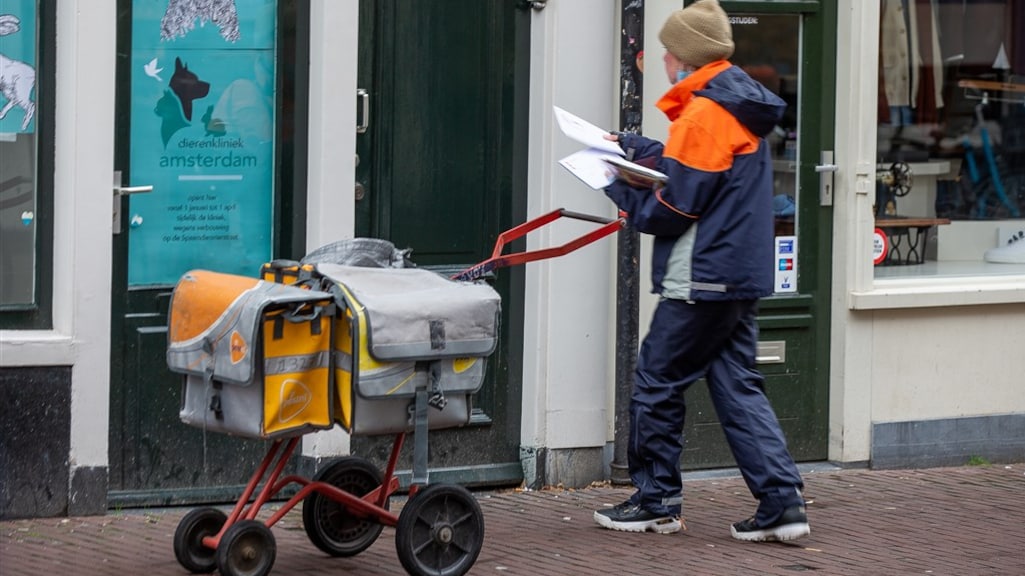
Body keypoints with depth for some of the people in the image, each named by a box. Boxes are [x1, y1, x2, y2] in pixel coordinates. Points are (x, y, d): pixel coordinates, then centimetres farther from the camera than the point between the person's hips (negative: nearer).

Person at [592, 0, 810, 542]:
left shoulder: (703, 116, -18)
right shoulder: (739, 106, 12)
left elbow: (673, 208, -18)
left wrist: (619, 189, -4)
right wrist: (632, 147, 19)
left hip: (700, 282, -9)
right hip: (742, 274, 9)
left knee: (657, 381, 4)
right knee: (738, 386, 9)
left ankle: (656, 501, 12)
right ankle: (781, 501, 2)